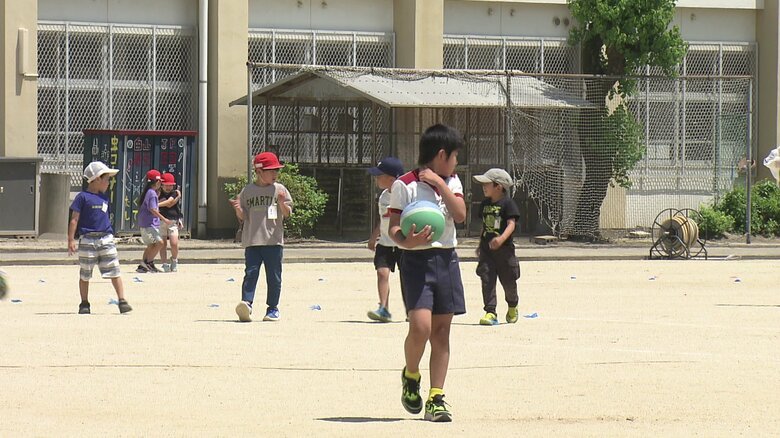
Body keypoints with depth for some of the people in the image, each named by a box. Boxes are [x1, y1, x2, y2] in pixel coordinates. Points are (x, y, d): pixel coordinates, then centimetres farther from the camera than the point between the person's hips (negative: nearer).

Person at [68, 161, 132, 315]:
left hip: (106, 239, 5)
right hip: (87, 240, -5)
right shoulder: (83, 197, -5)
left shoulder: (104, 197, 14)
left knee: (114, 271, -4)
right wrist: (71, 240, -11)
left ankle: (122, 301, -4)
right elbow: (74, 220, -6)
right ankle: (84, 304, 16)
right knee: (85, 274, 5)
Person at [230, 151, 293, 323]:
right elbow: (243, 217, 8)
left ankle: (273, 308, 12)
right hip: (252, 240, 0)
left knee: (273, 276, 4)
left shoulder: (279, 190, 6)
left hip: (273, 240, 0)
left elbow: (287, 213, 1)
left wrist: (282, 203, -19)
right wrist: (238, 209, -13)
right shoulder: (248, 191, 7)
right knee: (251, 273, -9)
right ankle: (246, 303, -18)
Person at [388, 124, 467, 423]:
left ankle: (436, 398, 8)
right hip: (417, 260, -5)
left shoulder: (451, 182, 12)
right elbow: (394, 228, -6)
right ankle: (410, 375, 10)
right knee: (421, 326, -18)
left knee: (441, 331, 4)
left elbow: (460, 215, -2)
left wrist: (440, 184, -8)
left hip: (447, 259, 5)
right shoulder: (404, 185, -4)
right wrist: (407, 241, -27)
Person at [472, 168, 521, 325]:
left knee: (508, 280, 9)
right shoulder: (485, 204, 10)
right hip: (487, 248, 5)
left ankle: (512, 307, 34)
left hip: (504, 248, -5)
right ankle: (490, 312, -8)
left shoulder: (507, 203, -10)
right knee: (487, 280, -7)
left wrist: (502, 238, -34)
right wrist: (480, 245, 22)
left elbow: (511, 224, -19)